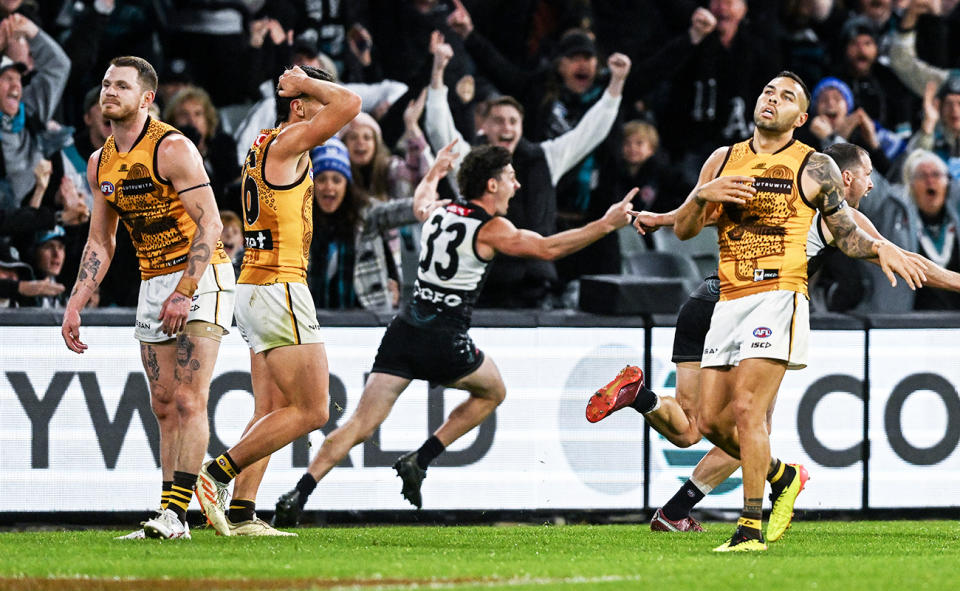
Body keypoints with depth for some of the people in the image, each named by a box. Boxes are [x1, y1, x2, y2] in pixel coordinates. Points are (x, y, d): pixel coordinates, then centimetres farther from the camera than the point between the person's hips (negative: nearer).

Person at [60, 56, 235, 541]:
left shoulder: (172, 150, -16)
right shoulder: (100, 164, 6)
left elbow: (210, 225, -19)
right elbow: (100, 242, 15)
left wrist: (184, 292, -26)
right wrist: (74, 306, 7)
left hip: (201, 279, -7)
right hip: (153, 283, 8)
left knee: (189, 400, -15)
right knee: (164, 406, 6)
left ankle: (175, 512, -19)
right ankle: (169, 519, 8)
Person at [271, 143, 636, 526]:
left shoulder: (438, 213, 14)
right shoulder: (491, 229, -4)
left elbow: (421, 196, 38)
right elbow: (548, 249, -8)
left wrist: (435, 171, 58)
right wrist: (606, 225, -5)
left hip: (403, 334, 5)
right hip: (444, 342, -5)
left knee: (361, 424, -1)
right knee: (492, 392, 23)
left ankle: (298, 495, -15)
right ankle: (419, 461, 11)